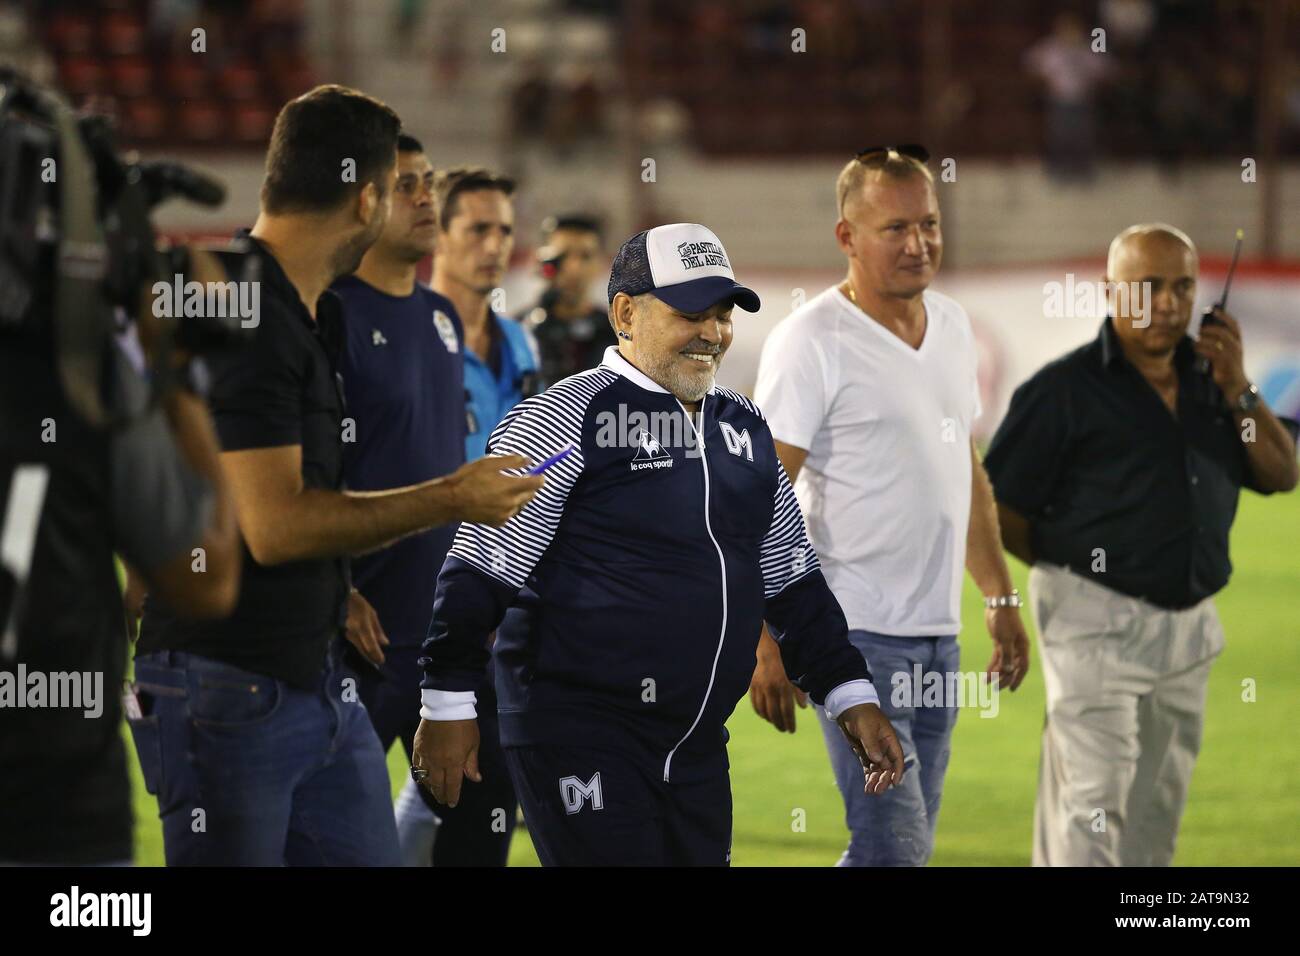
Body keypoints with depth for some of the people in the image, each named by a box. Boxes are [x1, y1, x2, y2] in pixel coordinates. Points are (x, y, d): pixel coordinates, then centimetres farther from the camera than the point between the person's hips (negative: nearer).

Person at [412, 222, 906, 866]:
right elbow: (479, 572, -8)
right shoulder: (562, 420, -7)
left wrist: (850, 697, 16)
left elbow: (792, 583, 22)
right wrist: (448, 707, -11)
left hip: (696, 751, 7)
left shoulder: (745, 428, 15)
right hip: (578, 736, -7)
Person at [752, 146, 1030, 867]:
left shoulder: (951, 325, 13)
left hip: (939, 637, 8)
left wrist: (1001, 598, 22)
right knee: (893, 851, -13)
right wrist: (767, 641, -19)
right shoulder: (810, 341, -12)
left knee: (905, 845, 9)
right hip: (857, 632, -8)